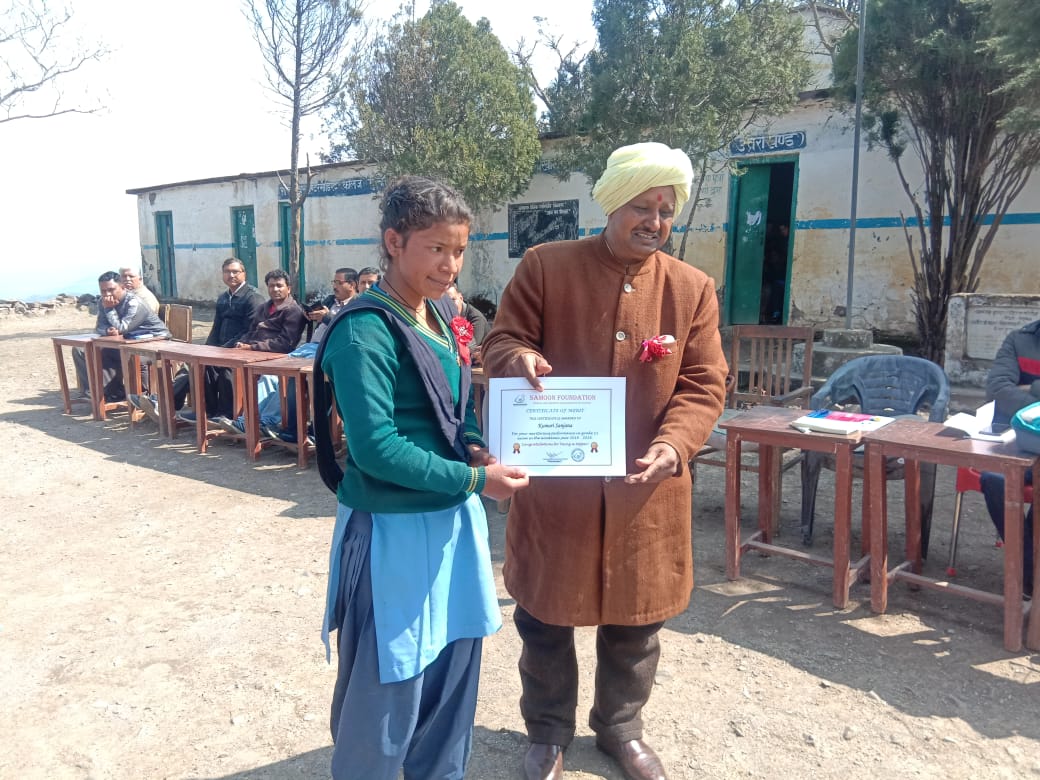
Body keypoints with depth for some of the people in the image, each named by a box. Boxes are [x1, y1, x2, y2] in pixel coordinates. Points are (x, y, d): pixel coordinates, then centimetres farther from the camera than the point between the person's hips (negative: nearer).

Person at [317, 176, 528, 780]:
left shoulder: (443, 314, 7)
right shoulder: (365, 331, -18)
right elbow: (377, 447, -23)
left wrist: (475, 444, -4)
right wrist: (474, 480, -21)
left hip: (454, 521, 8)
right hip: (395, 530, -8)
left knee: (454, 673, 20)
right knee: (387, 690, 8)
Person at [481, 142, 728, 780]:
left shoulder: (693, 289, 2)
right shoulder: (545, 266, -4)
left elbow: (704, 385, 1)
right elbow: (501, 342, 0)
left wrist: (673, 446, -18)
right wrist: (518, 357, -25)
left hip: (645, 490, 2)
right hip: (554, 483, -1)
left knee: (636, 621, 17)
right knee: (546, 617, 12)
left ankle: (621, 729, 43)